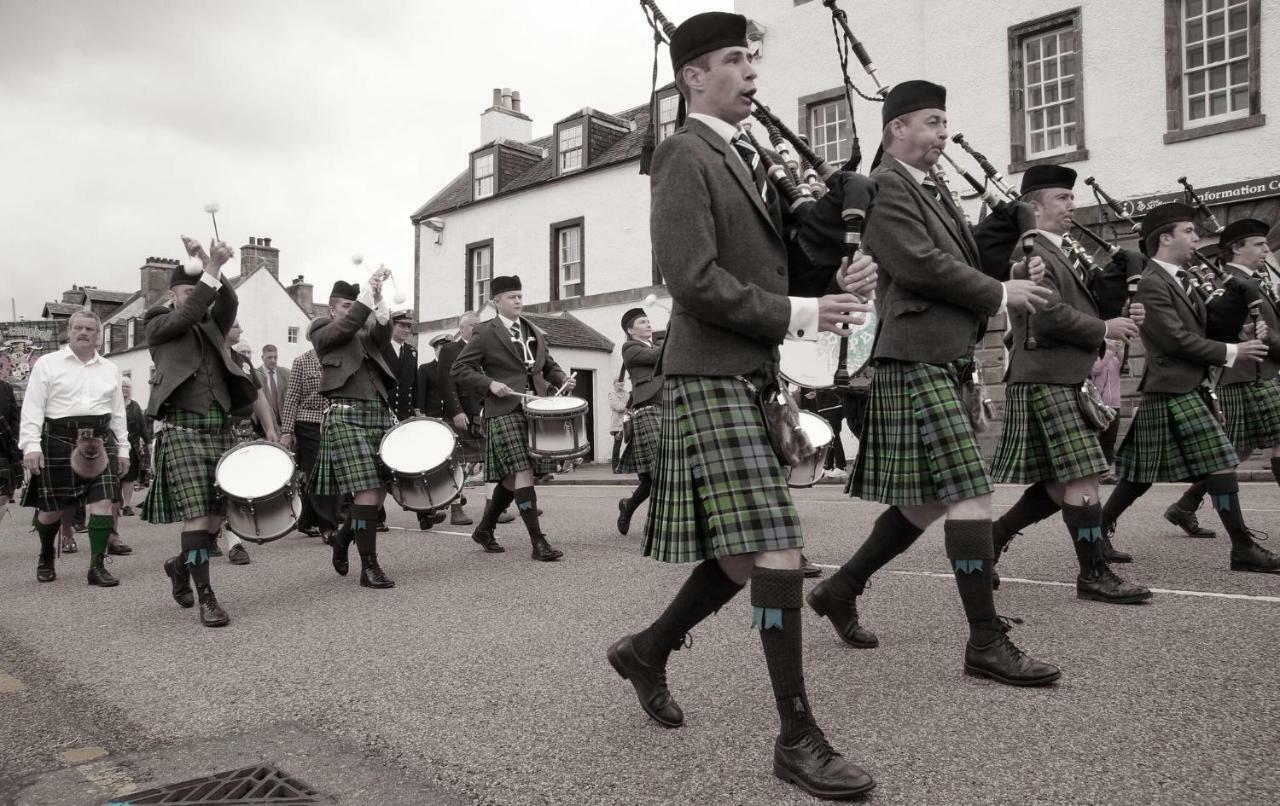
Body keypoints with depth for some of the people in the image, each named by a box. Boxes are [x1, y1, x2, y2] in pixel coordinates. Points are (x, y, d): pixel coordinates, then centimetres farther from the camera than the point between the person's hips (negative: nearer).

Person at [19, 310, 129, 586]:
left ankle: (97, 566, -2)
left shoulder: (110, 369, 15)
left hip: (100, 439, 3)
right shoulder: (47, 365, 4)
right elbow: (33, 408, -2)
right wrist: (31, 445, -12)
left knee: (103, 500, -9)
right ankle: (46, 557, 32)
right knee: (51, 507, 5)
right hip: (58, 439, -2)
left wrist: (123, 449, 13)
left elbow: (118, 413, 17)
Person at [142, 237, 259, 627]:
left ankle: (182, 564, 32)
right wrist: (211, 269, -18)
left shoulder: (212, 324, 18)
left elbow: (229, 303, -3)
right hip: (182, 427, -5)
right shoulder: (158, 325, 9)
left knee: (218, 513, 5)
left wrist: (214, 268, -19)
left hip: (220, 427, 5)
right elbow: (188, 314, -13)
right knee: (195, 513, -12)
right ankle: (206, 597, -7)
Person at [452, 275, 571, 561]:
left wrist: (562, 380, 3)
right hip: (504, 412, -6)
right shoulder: (485, 334, -1)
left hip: (535, 409, 6)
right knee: (522, 473, -15)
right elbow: (459, 369, -2)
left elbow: (549, 366, 25)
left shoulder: (535, 333, 17)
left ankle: (485, 529, 28)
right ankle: (538, 541, -12)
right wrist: (490, 384, -16)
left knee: (512, 478, 10)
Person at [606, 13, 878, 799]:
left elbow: (771, 264, 21)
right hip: (712, 380, -9)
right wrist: (799, 314, -14)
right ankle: (798, 736, 1)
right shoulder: (685, 156, -8)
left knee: (747, 554, 13)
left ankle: (648, 649, 32)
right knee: (777, 552, -11)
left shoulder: (750, 162, 20)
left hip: (751, 379, 9)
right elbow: (695, 281, -19)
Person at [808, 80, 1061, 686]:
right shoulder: (883, 187, -7)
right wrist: (1000, 296, -9)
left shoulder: (935, 191, 22)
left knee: (926, 502, 12)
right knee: (970, 496, -10)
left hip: (949, 362, 10)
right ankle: (986, 643, -1)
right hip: (916, 362, -10)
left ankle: (840, 590, 25)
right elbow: (920, 263, -17)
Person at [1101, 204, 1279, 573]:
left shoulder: (1181, 281, 17)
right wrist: (1231, 353, -11)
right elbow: (1175, 338, -19)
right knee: (1220, 465, -8)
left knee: (1142, 474, 13)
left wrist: (1242, 334, 1)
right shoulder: (1151, 284, -13)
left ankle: (1099, 530, 21)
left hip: (1188, 389, 10)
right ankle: (1244, 549, 0)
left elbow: (1203, 327, 19)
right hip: (1173, 391, -10)